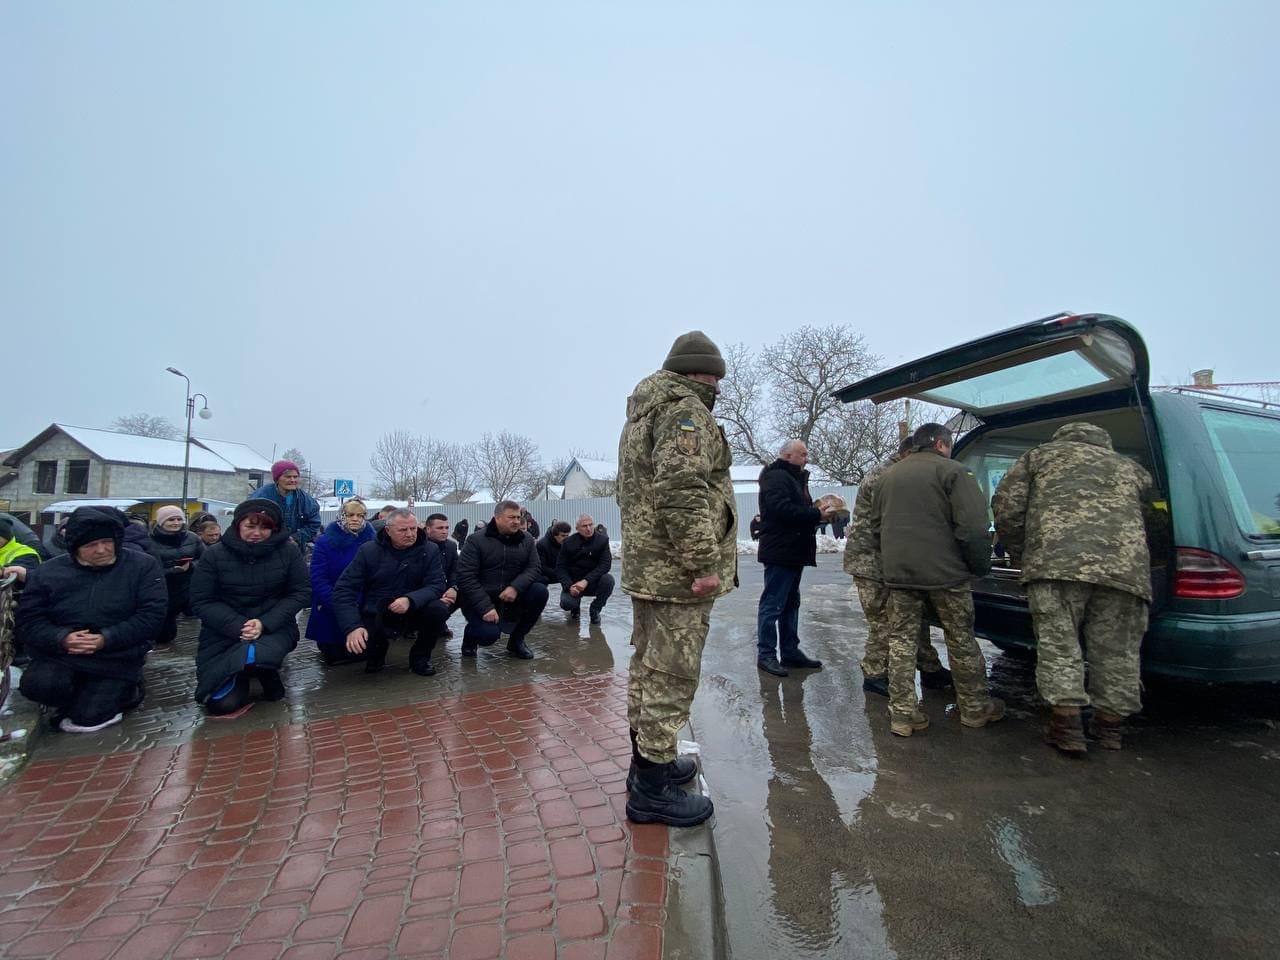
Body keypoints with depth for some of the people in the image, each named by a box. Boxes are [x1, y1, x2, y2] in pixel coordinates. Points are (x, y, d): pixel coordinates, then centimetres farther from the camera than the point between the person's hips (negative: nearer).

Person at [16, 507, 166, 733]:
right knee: (37, 685, -27)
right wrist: (62, 639, -22)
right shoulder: (48, 572, 0)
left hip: (117, 656, -3)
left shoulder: (143, 566, -9)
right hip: (61, 654, 3)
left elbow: (152, 615, -14)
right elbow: (28, 620, -2)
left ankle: (125, 688, 21)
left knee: (86, 718, -12)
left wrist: (107, 639, -24)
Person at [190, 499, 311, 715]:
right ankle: (242, 673, 21)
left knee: (257, 655, -36)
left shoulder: (289, 551, -5)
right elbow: (202, 602, -4)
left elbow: (301, 593, -4)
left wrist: (265, 623, -18)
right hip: (224, 632, 1)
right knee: (223, 703, -12)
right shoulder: (214, 554, -4)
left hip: (274, 627, -1)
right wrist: (239, 627, -20)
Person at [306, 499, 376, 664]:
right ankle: (326, 646, 31)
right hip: (330, 607, -1)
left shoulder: (372, 541, -3)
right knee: (332, 654, 1)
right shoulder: (325, 541, -8)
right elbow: (318, 578, -14)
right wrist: (337, 605, -23)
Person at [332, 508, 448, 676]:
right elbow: (344, 589, -13)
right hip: (376, 616, 0)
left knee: (439, 610, -29)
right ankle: (378, 647, 13)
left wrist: (410, 600, -36)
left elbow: (436, 585, -14)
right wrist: (352, 627, -28)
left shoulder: (430, 550, -7)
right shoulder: (369, 550, -8)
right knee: (356, 644, -28)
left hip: (413, 612, 0)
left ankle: (420, 656, -1)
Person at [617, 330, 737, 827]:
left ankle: (647, 759, 35)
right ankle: (651, 788, 14)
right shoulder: (686, 410, -13)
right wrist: (704, 563, -23)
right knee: (671, 676, 1)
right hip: (677, 574, -10)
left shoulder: (640, 413, 19)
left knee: (647, 667, 19)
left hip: (642, 566, 10)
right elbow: (682, 491, -26)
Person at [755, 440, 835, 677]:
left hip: (794, 552, 11)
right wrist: (816, 514, -18)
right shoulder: (776, 477, -13)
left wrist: (818, 511, 5)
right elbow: (783, 510, -25)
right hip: (780, 552, -11)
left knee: (790, 603, 15)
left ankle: (790, 651, 24)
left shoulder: (794, 478, 22)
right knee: (773, 604, -5)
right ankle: (766, 655, 2)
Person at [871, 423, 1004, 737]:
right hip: (944, 571, -4)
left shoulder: (888, 476, 13)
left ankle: (903, 713, 9)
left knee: (901, 641, 7)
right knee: (961, 640, 13)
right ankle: (975, 708, 28)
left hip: (898, 573, 4)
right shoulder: (951, 471, -5)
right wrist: (981, 565, 0)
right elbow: (972, 526, -13)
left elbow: (876, 526, 17)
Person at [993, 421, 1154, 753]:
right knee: (1117, 651, 14)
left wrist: (1020, 555, 19)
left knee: (1059, 643, 2)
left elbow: (1006, 508, 10)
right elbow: (1145, 516, 27)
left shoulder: (1041, 454, 19)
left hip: (1057, 561, -4)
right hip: (1126, 566, 4)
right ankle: (1110, 725, 24)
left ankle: (1068, 726, 1)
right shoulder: (1130, 467, 31)